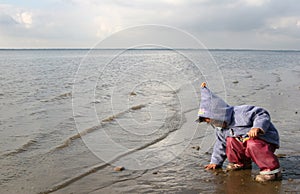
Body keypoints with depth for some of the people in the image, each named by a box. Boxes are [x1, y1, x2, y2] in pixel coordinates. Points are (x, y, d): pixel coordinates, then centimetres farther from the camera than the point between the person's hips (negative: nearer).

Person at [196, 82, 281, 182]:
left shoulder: (240, 113, -22)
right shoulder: (221, 128, 8)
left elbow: (262, 115, -24)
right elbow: (221, 144, 21)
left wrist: (257, 127, -41)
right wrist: (215, 162, 21)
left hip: (266, 139, -9)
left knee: (253, 145, -37)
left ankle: (272, 170, -29)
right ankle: (241, 163, 18)